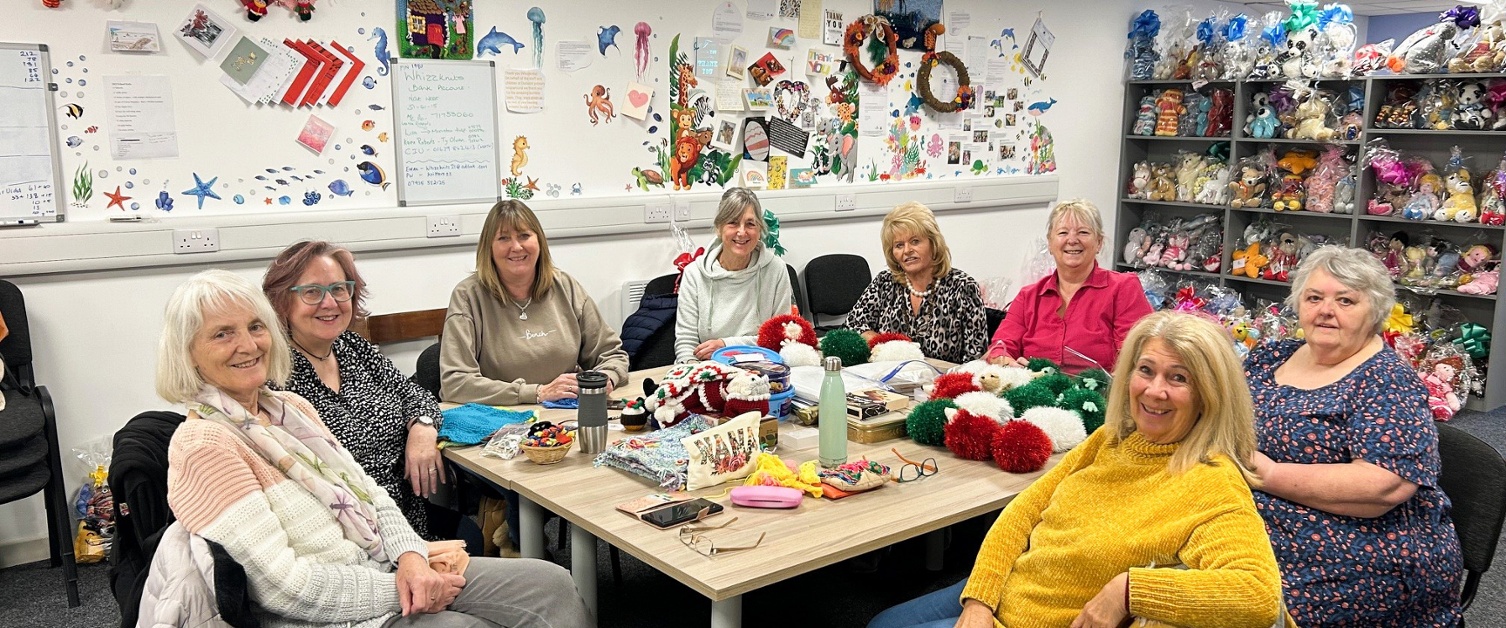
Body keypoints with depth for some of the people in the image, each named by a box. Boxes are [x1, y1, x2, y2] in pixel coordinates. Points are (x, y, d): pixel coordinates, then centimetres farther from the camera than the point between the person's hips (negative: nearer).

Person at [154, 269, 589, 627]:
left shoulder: (292, 407, 10)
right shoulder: (202, 445, -14)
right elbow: (283, 588, -19)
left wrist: (411, 557, -7)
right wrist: (398, 592, -16)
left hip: (384, 570, 8)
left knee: (551, 585, -3)